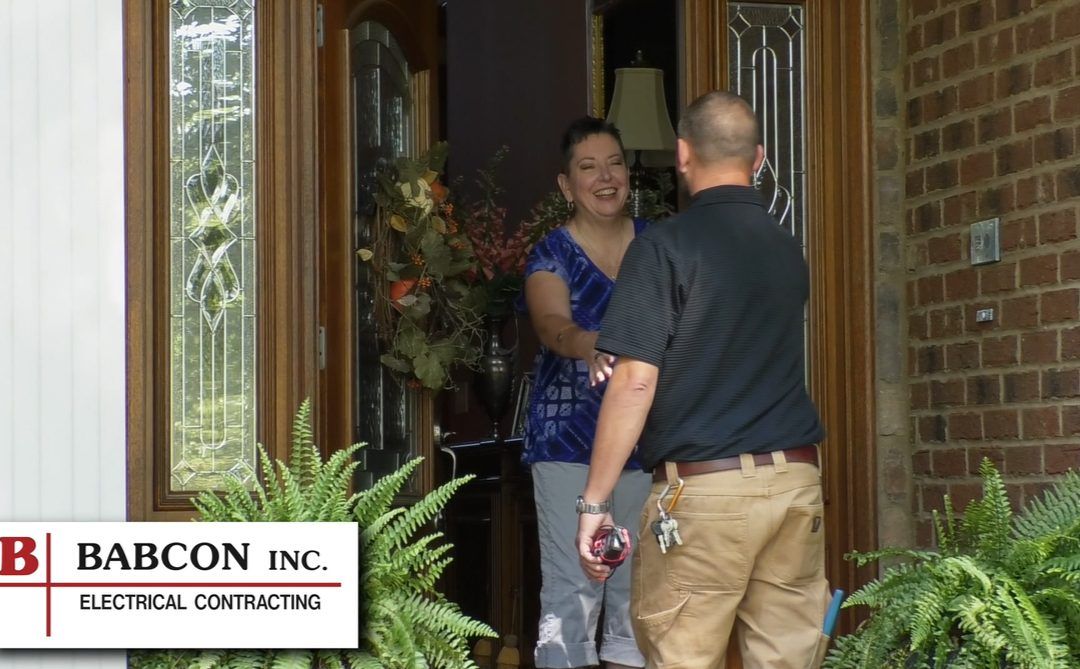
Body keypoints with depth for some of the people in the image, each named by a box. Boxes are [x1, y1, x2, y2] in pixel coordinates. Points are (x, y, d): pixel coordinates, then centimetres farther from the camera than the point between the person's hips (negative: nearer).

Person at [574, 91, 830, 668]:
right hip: (796, 482, 5)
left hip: (704, 488, -5)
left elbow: (634, 383, -11)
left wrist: (593, 502, -7)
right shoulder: (788, 250, 12)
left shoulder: (663, 247, -5)